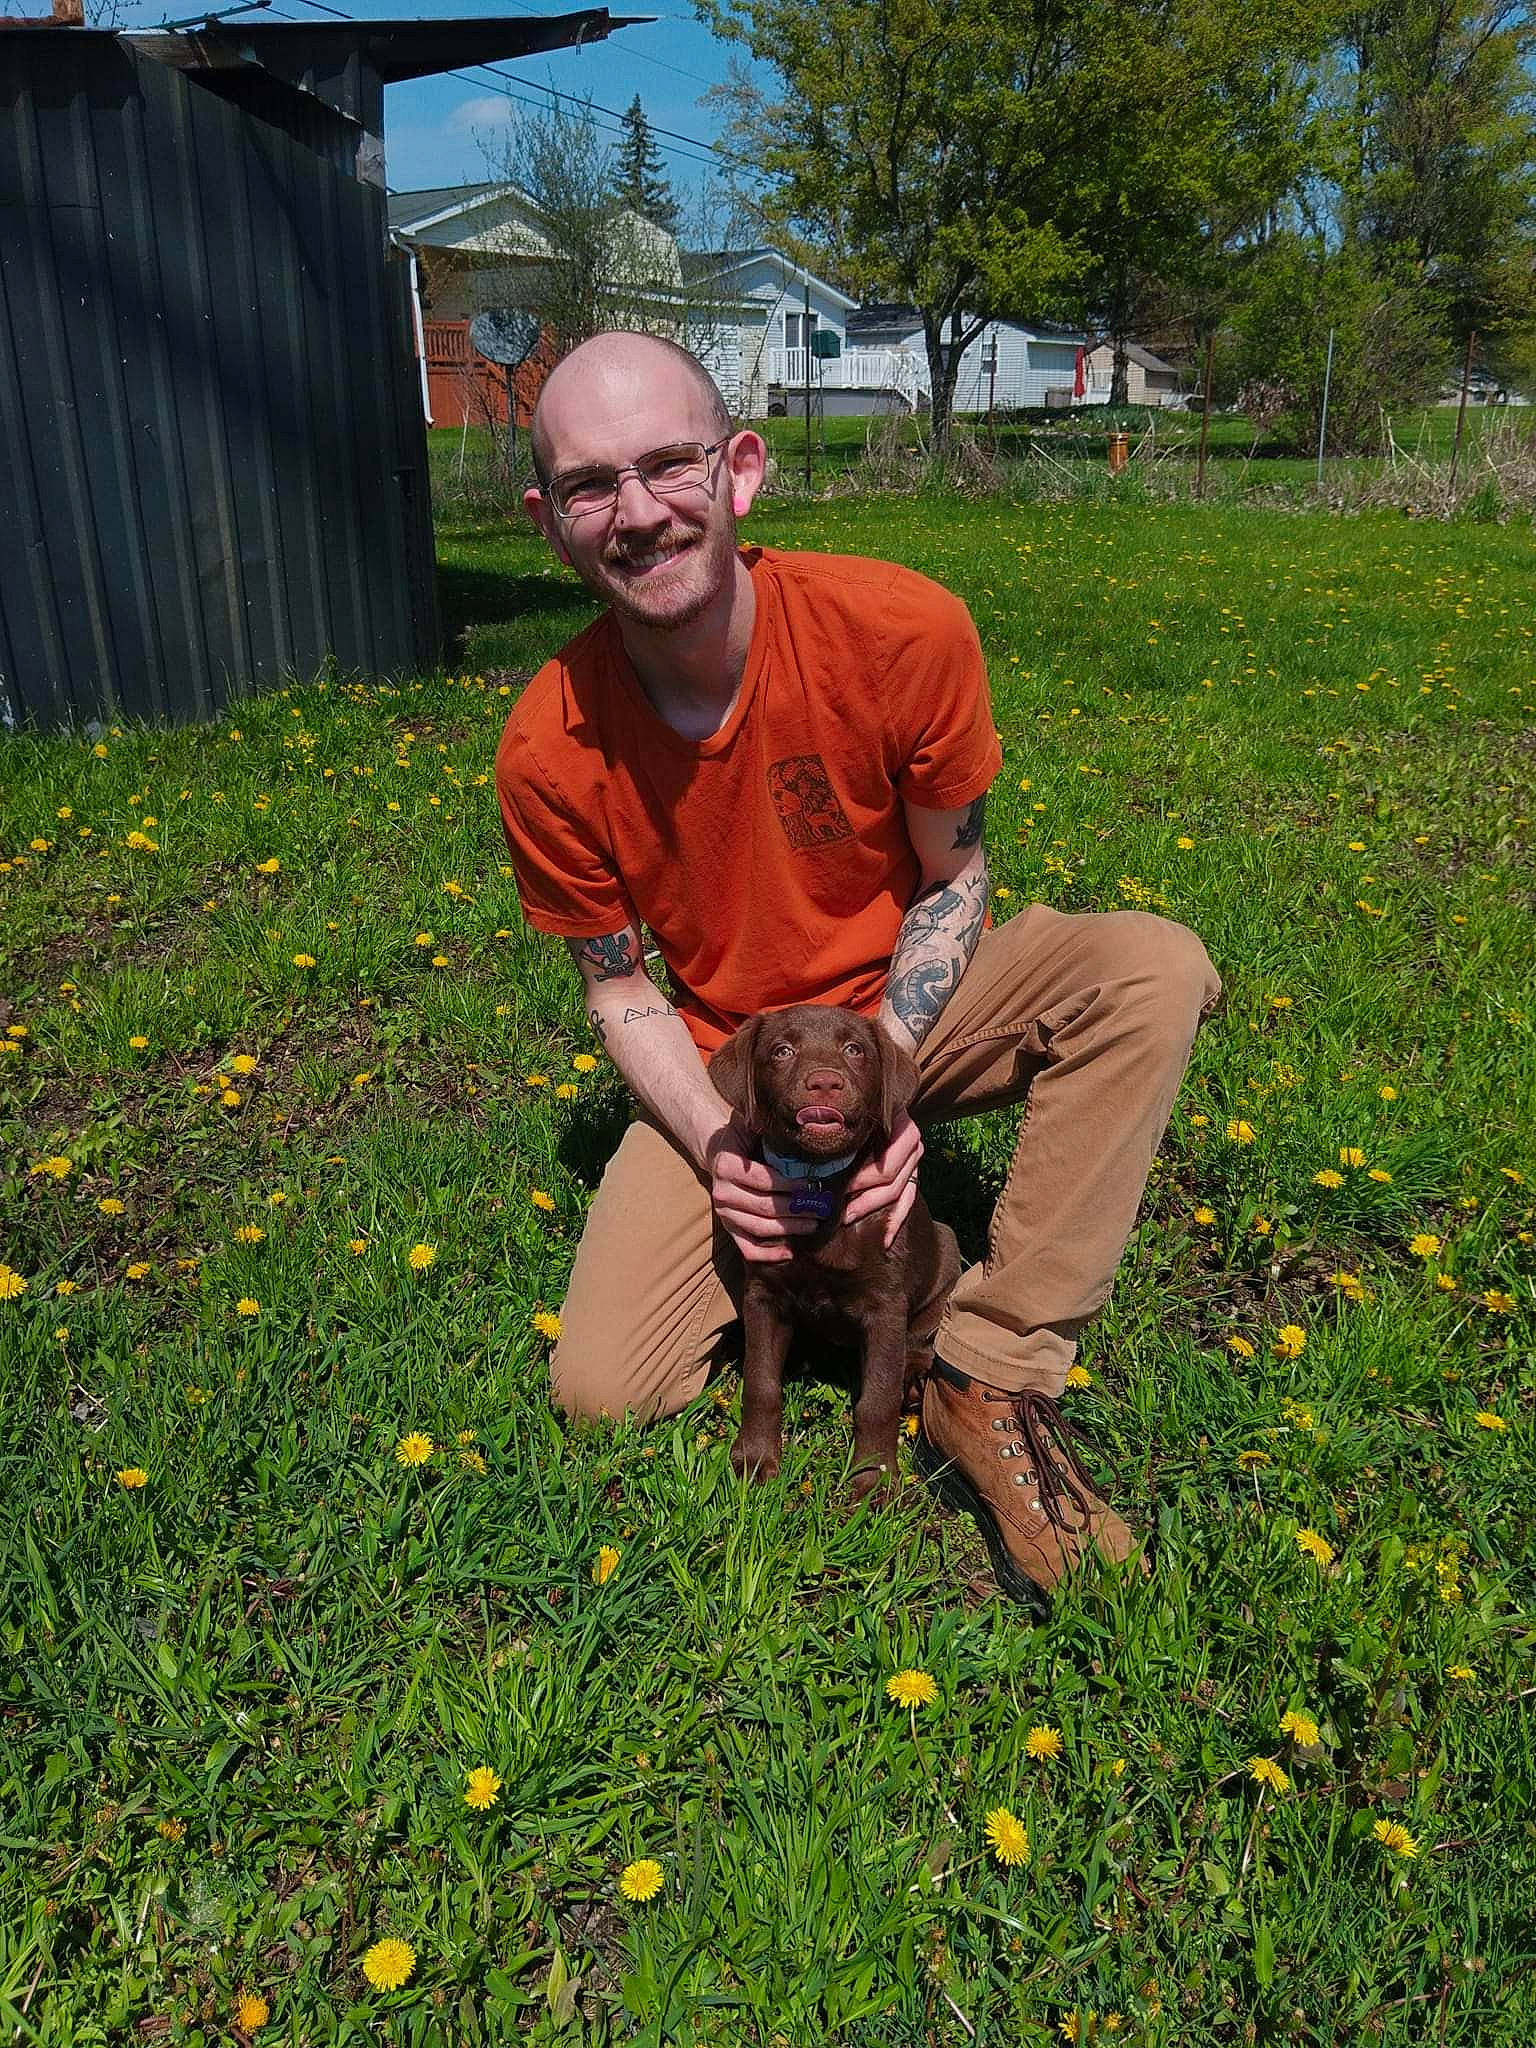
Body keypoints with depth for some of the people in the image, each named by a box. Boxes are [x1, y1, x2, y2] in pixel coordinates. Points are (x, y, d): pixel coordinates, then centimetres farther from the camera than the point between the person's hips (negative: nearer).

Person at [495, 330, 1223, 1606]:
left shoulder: (901, 629, -22)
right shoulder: (549, 751, -18)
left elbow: (952, 881, -9)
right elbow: (619, 986, -6)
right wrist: (716, 1149, -22)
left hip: (904, 1012, 1)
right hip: (725, 1070, 0)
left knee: (1154, 968, -29)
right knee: (602, 1391, -15)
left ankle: (992, 1379, -20)